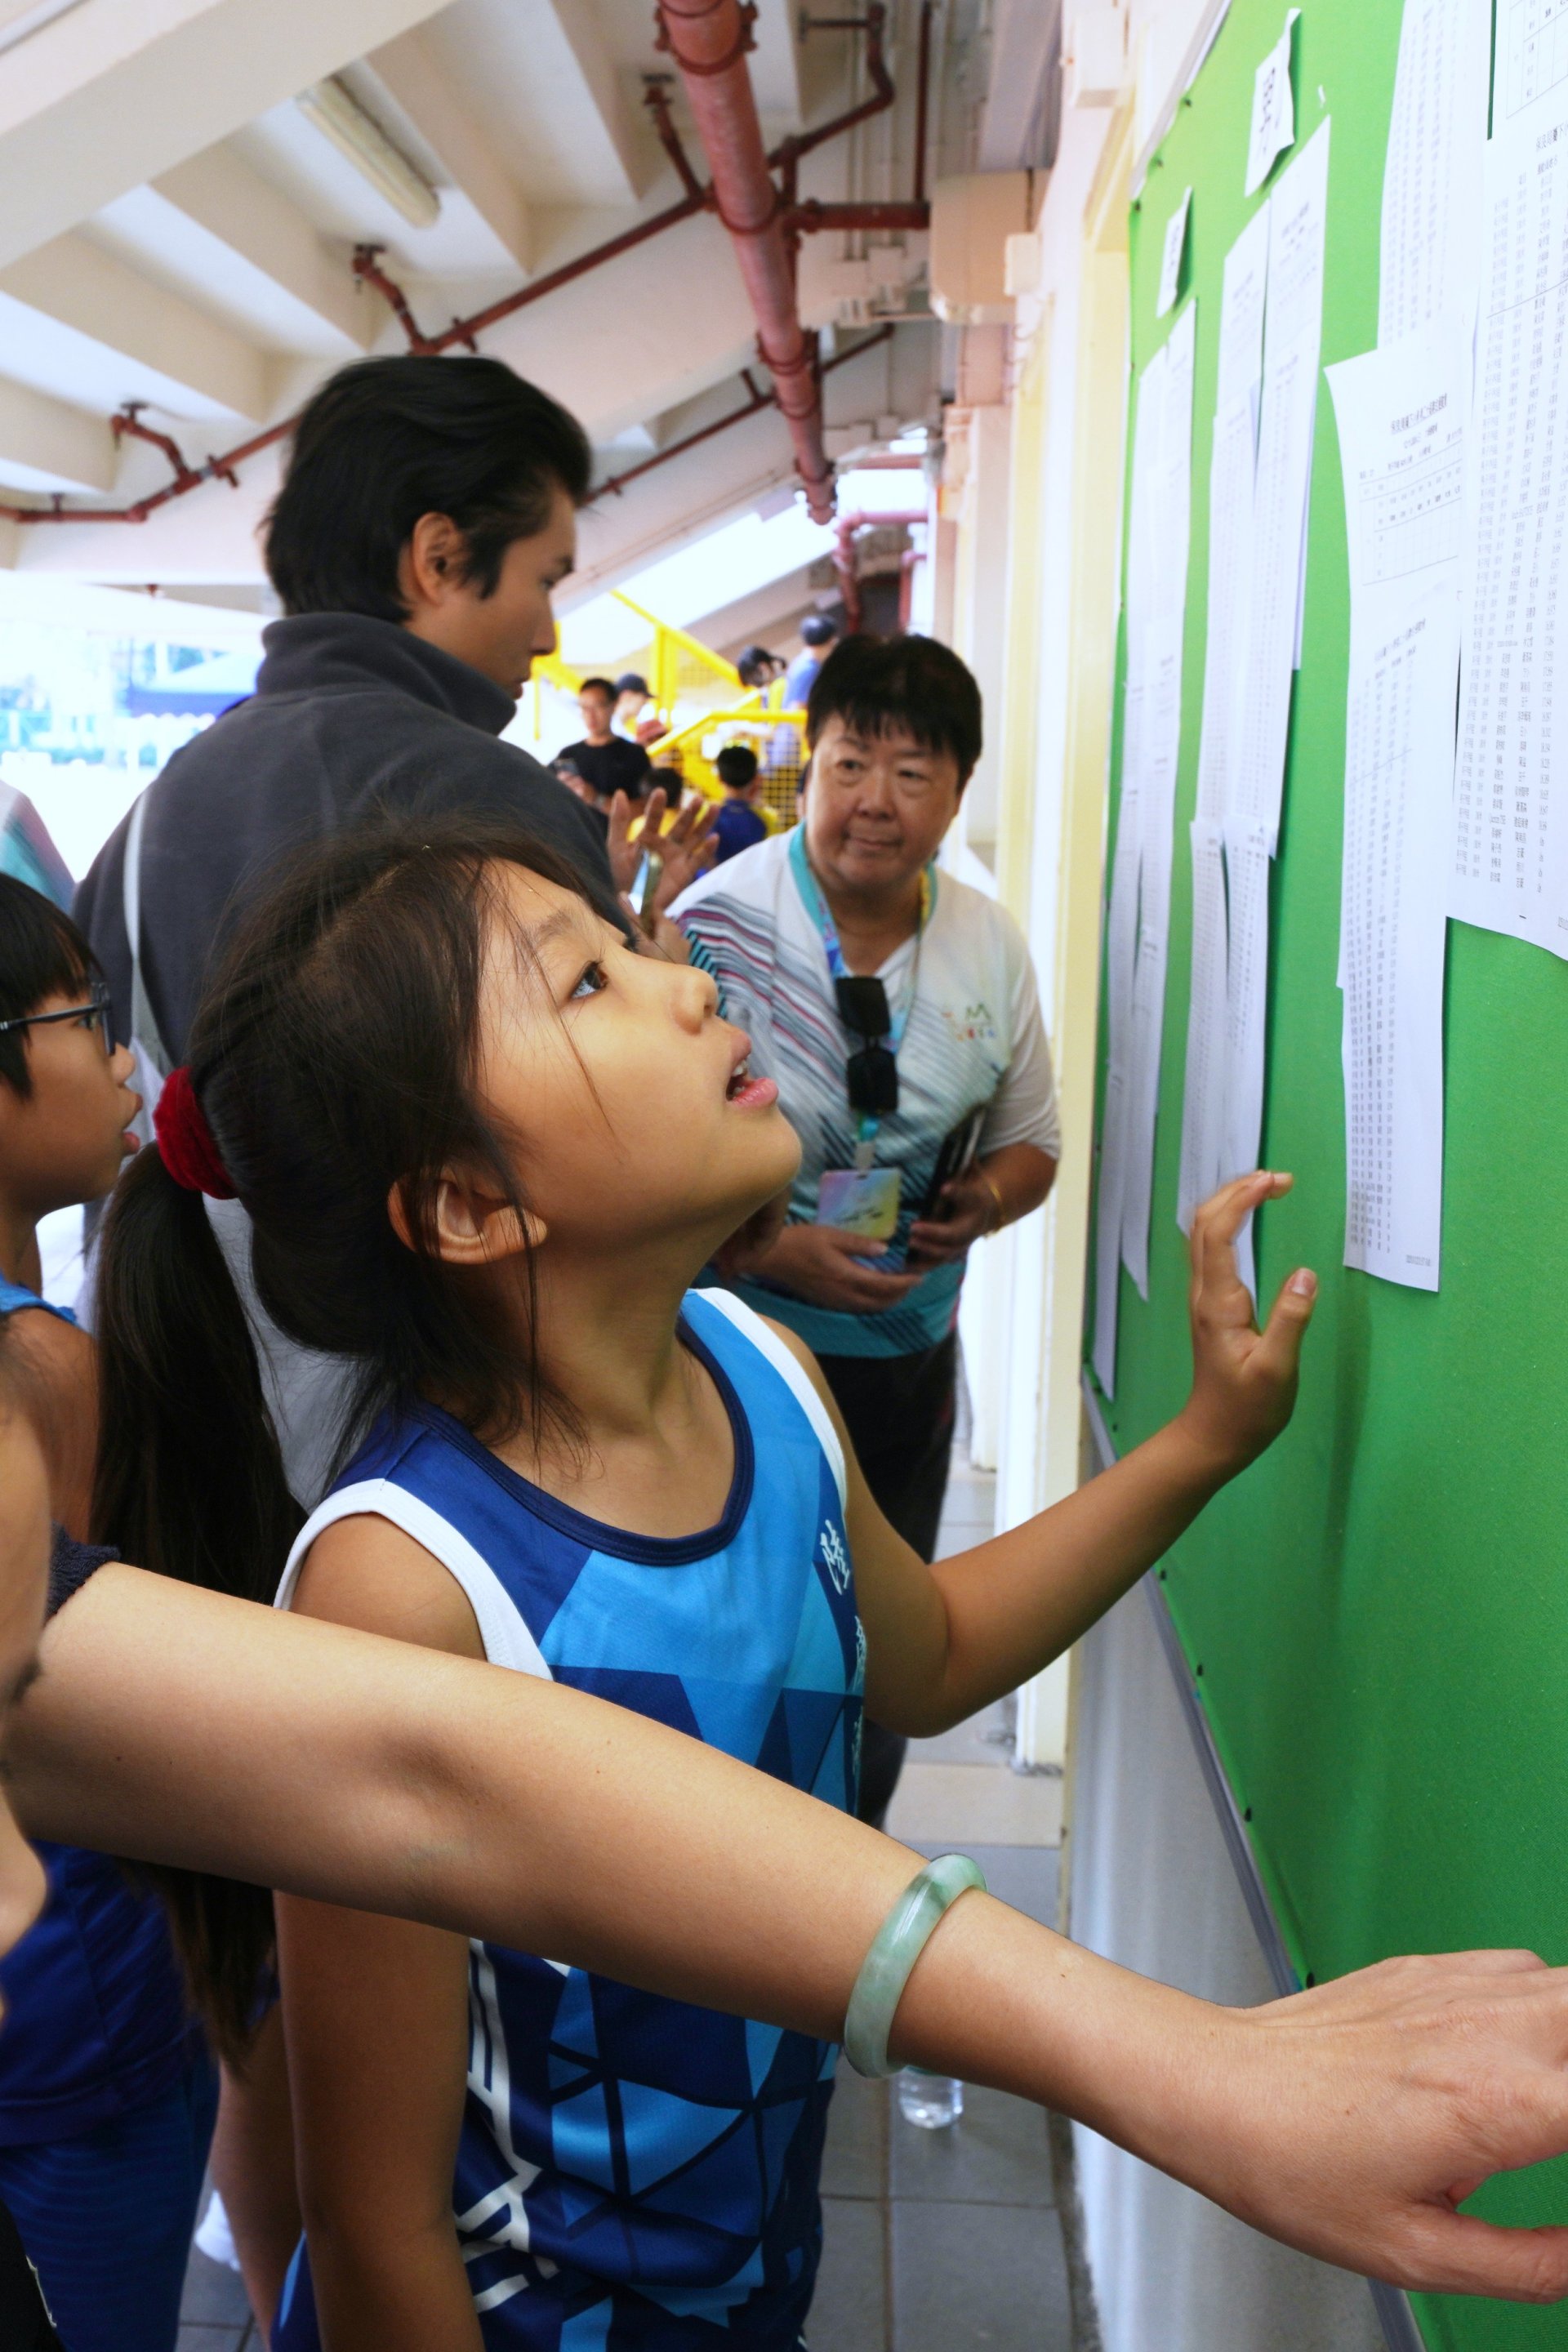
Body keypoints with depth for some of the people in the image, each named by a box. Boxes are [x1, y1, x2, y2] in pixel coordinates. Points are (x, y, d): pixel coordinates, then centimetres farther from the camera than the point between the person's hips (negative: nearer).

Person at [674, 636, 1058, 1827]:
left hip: (910, 1355, 5)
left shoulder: (991, 942, 2)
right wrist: (774, 1253, -25)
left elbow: (1031, 1141, 12)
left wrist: (980, 1202, -10)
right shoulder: (716, 923, -14)